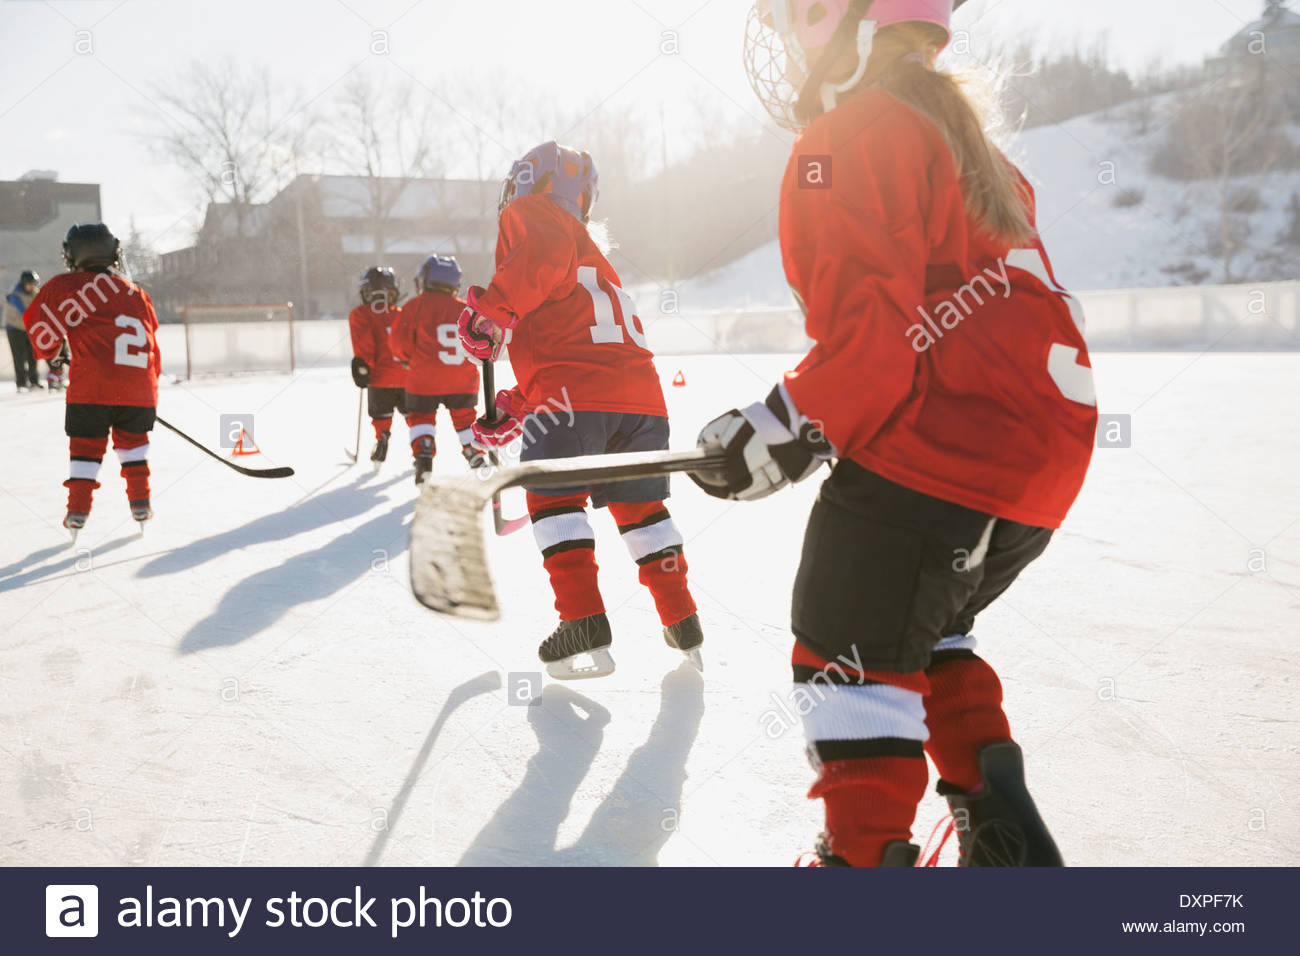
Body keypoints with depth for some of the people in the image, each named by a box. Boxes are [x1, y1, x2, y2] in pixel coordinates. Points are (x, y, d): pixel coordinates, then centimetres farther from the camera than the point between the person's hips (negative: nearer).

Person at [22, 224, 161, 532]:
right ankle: (140, 503, 18)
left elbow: (39, 324, 6)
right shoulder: (138, 294, 18)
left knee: (86, 445, 11)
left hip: (92, 387, -3)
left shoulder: (64, 285, 6)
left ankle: (78, 510, 6)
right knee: (132, 439, 22)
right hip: (139, 390, 3)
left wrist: (54, 355, 25)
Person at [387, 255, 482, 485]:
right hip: (463, 380, 3)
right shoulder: (466, 309, 3)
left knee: (420, 416, 14)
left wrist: (408, 358, 15)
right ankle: (477, 458, 18)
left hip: (425, 379, -2)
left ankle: (423, 457, -4)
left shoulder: (415, 306, -6)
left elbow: (399, 341, -5)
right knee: (464, 417, 19)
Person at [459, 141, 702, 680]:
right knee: (639, 505, 19)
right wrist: (514, 411, 31)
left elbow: (545, 255, -14)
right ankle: (683, 625, 23)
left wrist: (491, 309, -13)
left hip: (574, 391, -8)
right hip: (641, 394, 8)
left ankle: (584, 629, -3)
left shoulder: (528, 214, 11)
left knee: (553, 498, 5)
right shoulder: (592, 255, 35)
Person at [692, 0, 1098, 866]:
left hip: (938, 456, -10)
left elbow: (869, 331, -20)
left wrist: (786, 432, -15)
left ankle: (867, 854, 11)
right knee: (923, 629, 25)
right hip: (1045, 449, 10)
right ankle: (1003, 830, 24)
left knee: (851, 648, 3)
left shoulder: (845, 141, -9)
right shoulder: (962, 137, 21)